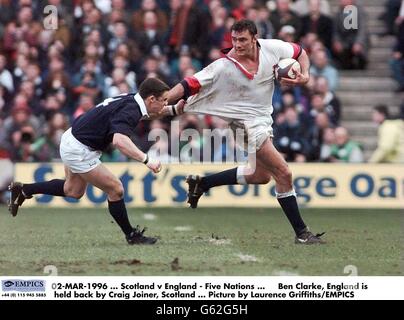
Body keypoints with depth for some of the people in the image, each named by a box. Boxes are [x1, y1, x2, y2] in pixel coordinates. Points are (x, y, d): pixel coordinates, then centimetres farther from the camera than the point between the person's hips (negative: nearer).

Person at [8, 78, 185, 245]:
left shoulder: (131, 100, 0)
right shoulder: (129, 110, -27)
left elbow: (147, 113, 24)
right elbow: (119, 140, -45)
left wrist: (174, 109, 10)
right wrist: (147, 159, -48)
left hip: (72, 138, 10)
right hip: (79, 151, -10)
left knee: (73, 191, 29)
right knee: (115, 189, -6)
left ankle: (23, 190, 38)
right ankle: (132, 235, 9)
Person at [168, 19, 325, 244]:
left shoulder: (272, 48, -7)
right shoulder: (224, 66, -19)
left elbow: (300, 53, 11)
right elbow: (191, 85, -20)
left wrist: (304, 75, -8)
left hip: (264, 120, 7)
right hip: (247, 122, -7)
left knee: (262, 175, 20)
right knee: (284, 173, -13)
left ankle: (202, 183, 30)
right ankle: (301, 233, -4)